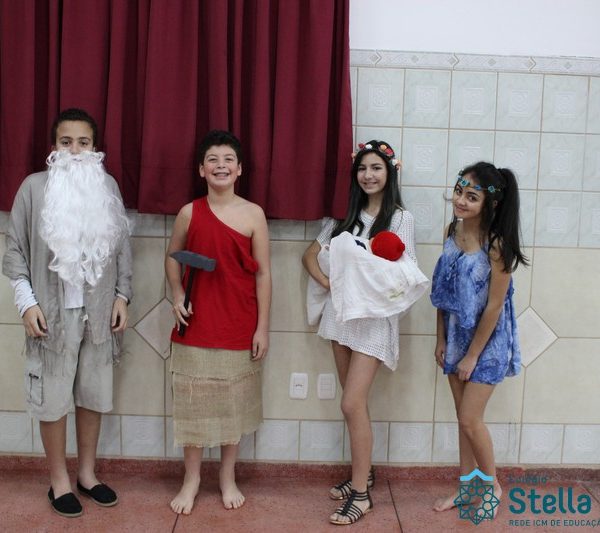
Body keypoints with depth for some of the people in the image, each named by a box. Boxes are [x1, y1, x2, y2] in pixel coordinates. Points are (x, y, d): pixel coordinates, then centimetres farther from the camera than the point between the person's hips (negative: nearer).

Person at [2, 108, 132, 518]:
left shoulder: (108, 185, 3)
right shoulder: (35, 186, -3)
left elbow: (122, 247, 8)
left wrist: (122, 296, 2)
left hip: (98, 311, 3)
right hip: (53, 312, -2)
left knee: (93, 394, 13)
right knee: (53, 397, 6)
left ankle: (88, 473, 29)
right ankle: (60, 480, 23)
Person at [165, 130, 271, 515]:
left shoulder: (253, 214, -4)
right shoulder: (189, 213, 0)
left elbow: (263, 273, -3)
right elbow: (172, 258, 13)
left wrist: (263, 327, -5)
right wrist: (178, 296, -4)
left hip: (239, 326, -1)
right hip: (196, 324, 1)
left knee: (234, 402, 11)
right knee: (194, 400, 9)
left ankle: (228, 478, 30)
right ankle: (192, 478, 28)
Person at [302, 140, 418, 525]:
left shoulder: (401, 218, -5)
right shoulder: (345, 216, 9)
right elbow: (311, 256, 12)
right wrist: (328, 282, -4)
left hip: (375, 319, -5)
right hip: (342, 313, 5)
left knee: (352, 404, -8)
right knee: (355, 402, 14)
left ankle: (361, 493, 5)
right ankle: (363, 471, 32)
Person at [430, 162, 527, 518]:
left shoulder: (497, 244, -22)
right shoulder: (452, 231, -3)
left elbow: (494, 306, -18)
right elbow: (444, 291, 4)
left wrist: (472, 356, -13)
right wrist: (441, 340, 5)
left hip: (487, 341, -6)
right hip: (457, 335, 6)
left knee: (470, 419, -1)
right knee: (464, 418, 15)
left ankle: (492, 486, 24)